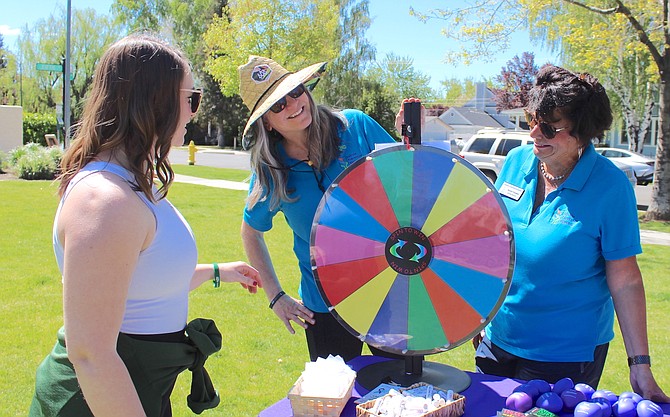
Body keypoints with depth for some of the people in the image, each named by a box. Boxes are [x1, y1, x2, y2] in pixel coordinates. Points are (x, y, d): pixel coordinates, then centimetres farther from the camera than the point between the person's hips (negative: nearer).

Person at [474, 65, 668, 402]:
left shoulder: (610, 185, -15)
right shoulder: (516, 161, -2)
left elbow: (625, 281, -14)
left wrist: (640, 365, -15)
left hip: (566, 353, -5)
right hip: (498, 337, 5)